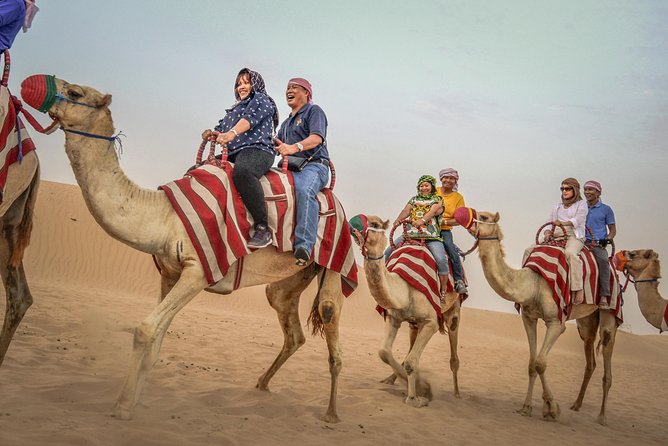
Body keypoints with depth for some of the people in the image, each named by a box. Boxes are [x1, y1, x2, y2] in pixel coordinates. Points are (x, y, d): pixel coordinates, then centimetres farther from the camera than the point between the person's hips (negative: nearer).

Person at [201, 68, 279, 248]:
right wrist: (211, 133, 1)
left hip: (257, 150, -9)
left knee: (242, 172, -41)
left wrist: (232, 133, -28)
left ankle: (263, 229, -42)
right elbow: (222, 127, 26)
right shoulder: (235, 108, 36)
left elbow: (251, 117, -9)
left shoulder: (261, 100, 11)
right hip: (233, 153, 9)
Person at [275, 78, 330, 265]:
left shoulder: (314, 111, 9)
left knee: (304, 190, -38)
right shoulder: (286, 122, 34)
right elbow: (277, 145, 29)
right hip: (291, 167, 8)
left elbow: (317, 137, -10)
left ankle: (304, 245, -49)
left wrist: (294, 147, -26)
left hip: (314, 165, -8)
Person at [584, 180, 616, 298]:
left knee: (603, 259, -33)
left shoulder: (606, 209, 11)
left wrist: (607, 239, -7)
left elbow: (613, 230, 12)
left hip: (598, 244, -3)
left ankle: (604, 295, -31)